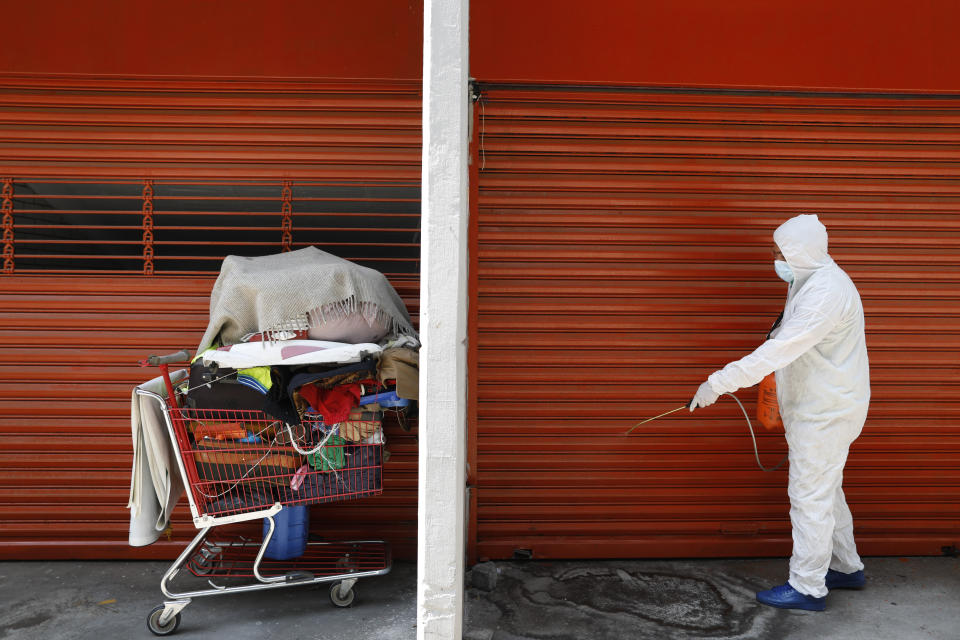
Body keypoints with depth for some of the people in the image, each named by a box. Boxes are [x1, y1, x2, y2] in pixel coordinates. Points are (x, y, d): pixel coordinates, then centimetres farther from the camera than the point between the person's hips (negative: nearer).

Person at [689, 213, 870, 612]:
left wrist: (720, 382, -32)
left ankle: (807, 589, 11)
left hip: (825, 413, -10)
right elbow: (784, 340, 18)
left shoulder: (826, 292, -25)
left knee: (810, 497, -1)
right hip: (819, 409, 10)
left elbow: (779, 351, -32)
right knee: (826, 492, 21)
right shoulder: (809, 282, 9)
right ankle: (846, 568, 36)